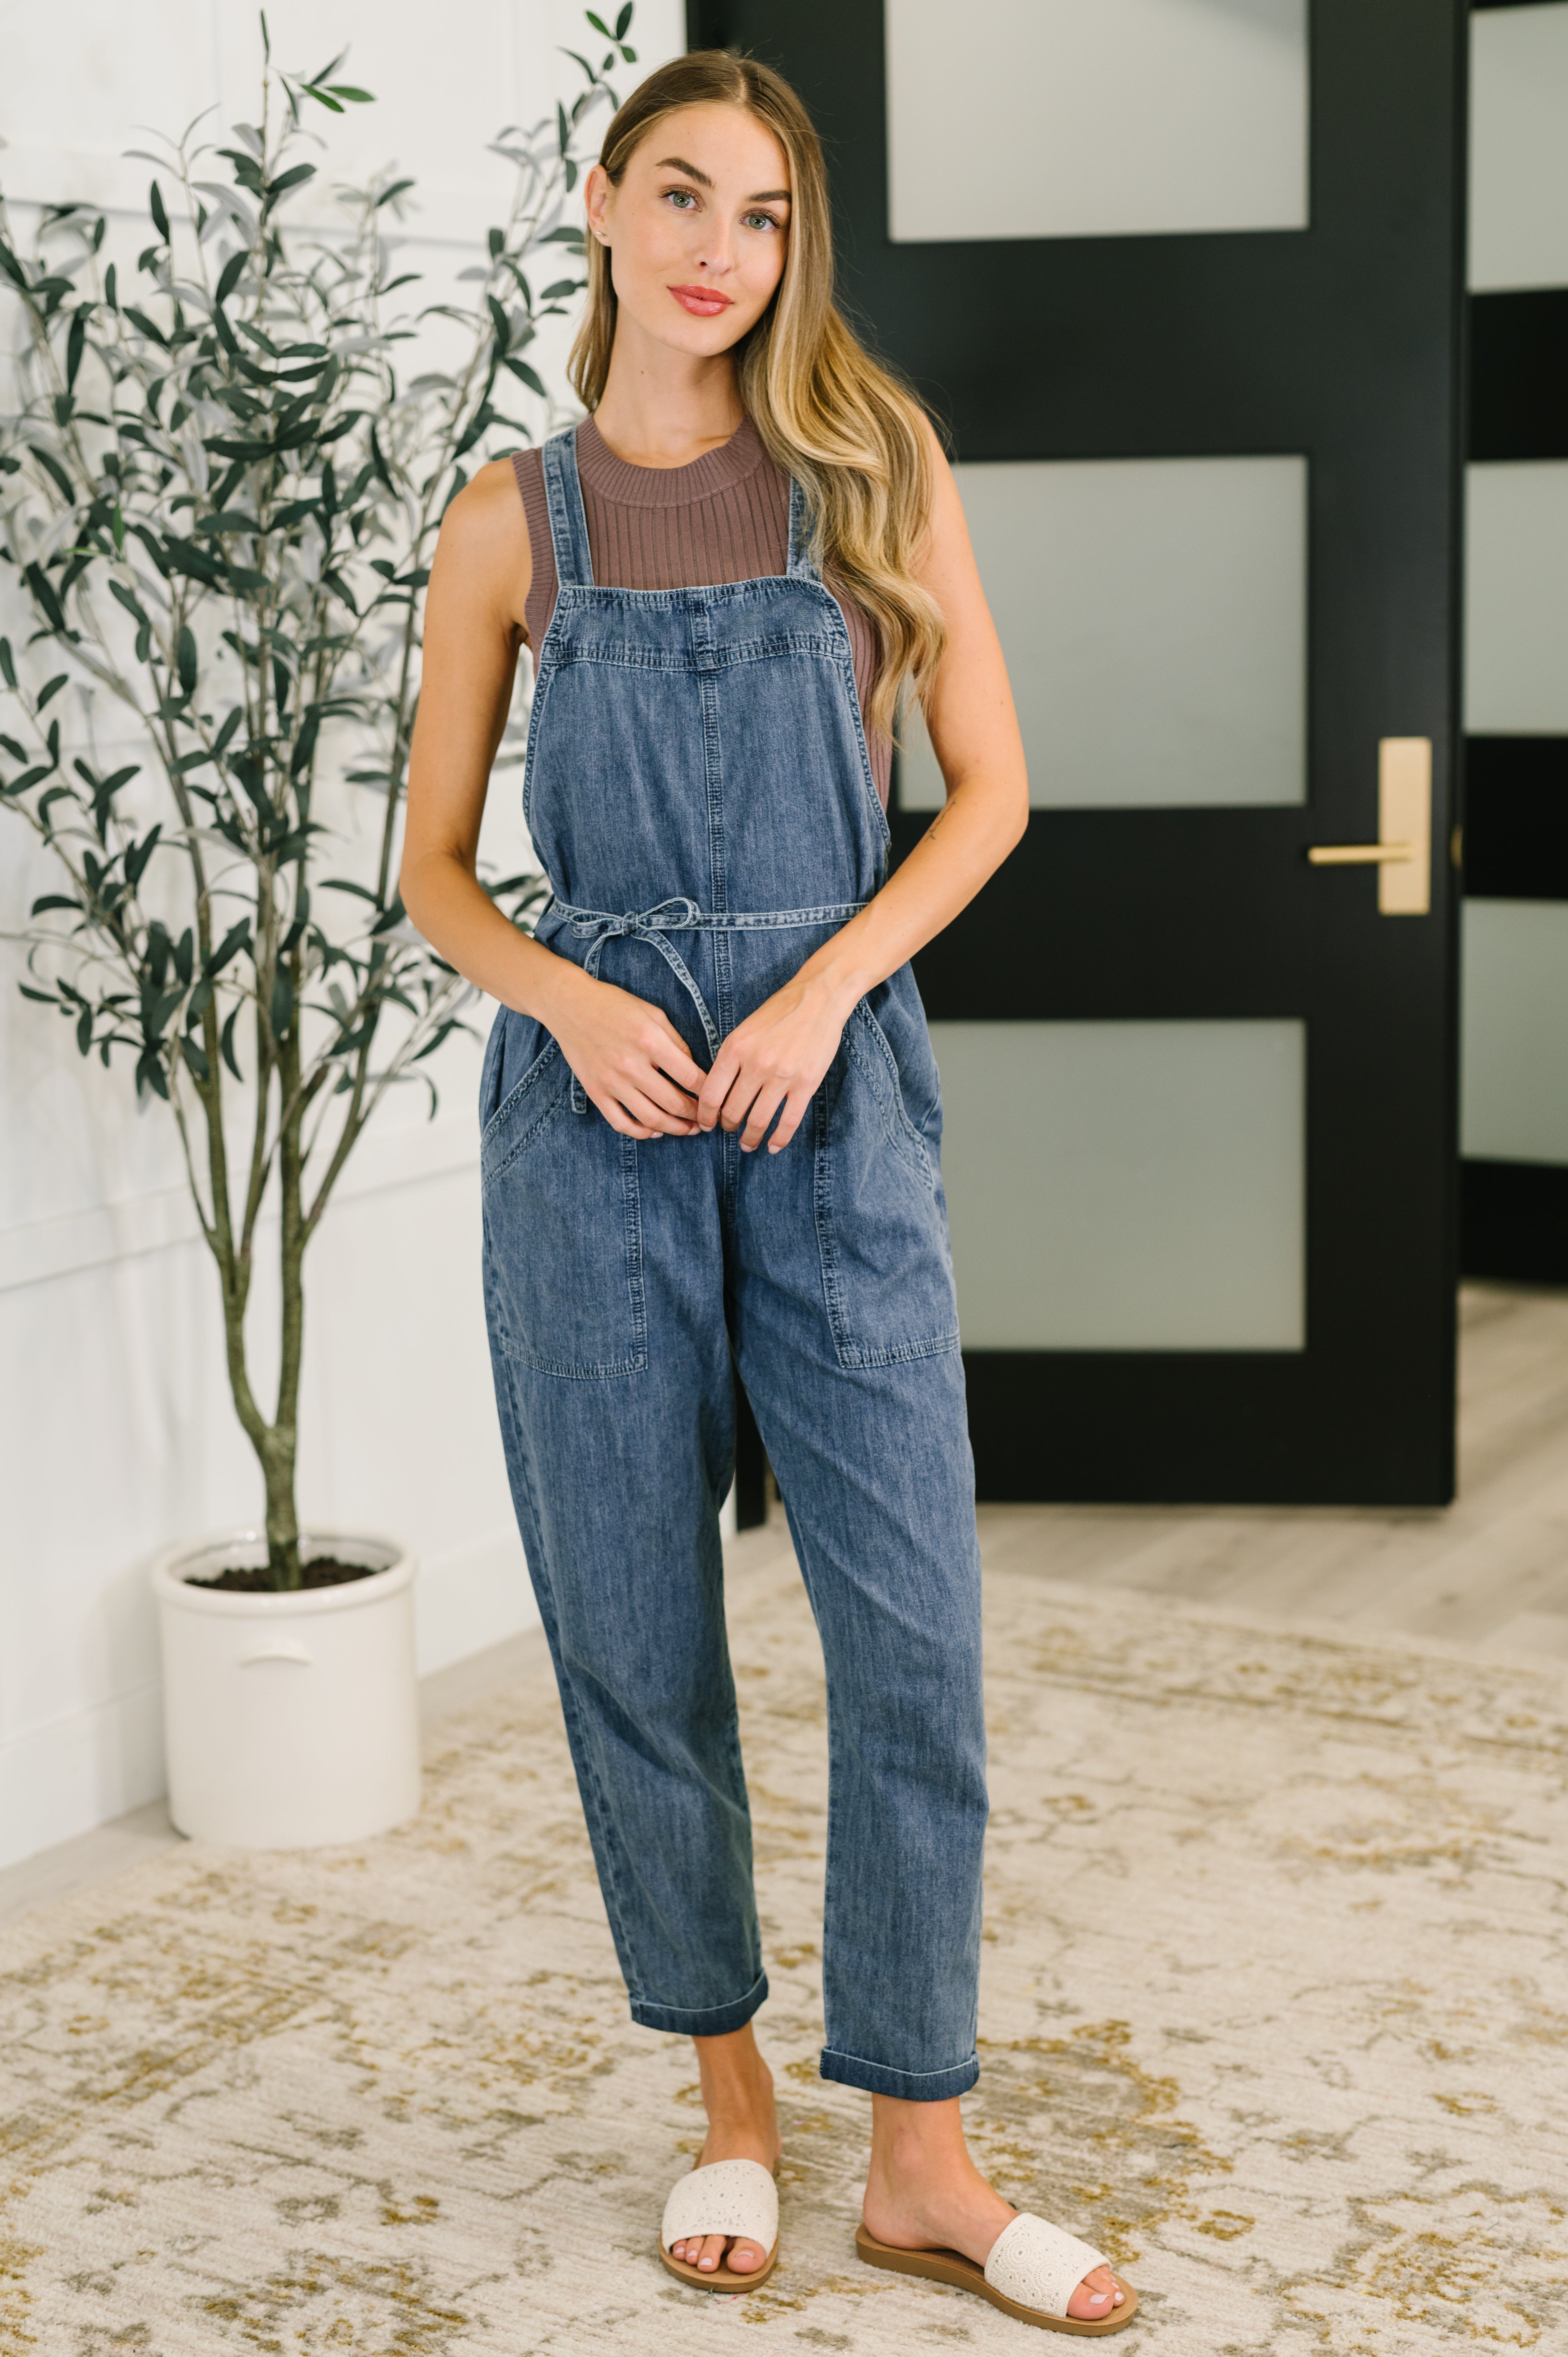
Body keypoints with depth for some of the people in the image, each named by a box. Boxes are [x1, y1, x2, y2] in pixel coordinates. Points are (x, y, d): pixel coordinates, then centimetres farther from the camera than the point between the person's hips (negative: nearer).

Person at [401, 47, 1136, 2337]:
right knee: (638, 1629, 6)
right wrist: (577, 1003, -11)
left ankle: (923, 2159, 11)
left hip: (834, 1089, 0)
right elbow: (436, 869, 8)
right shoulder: (514, 519, 6)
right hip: (596, 1096, 1)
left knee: (913, 1625, -3)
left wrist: (824, 988, -10)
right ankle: (730, 2096, 25)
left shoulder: (872, 466, 5)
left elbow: (990, 782, 4)